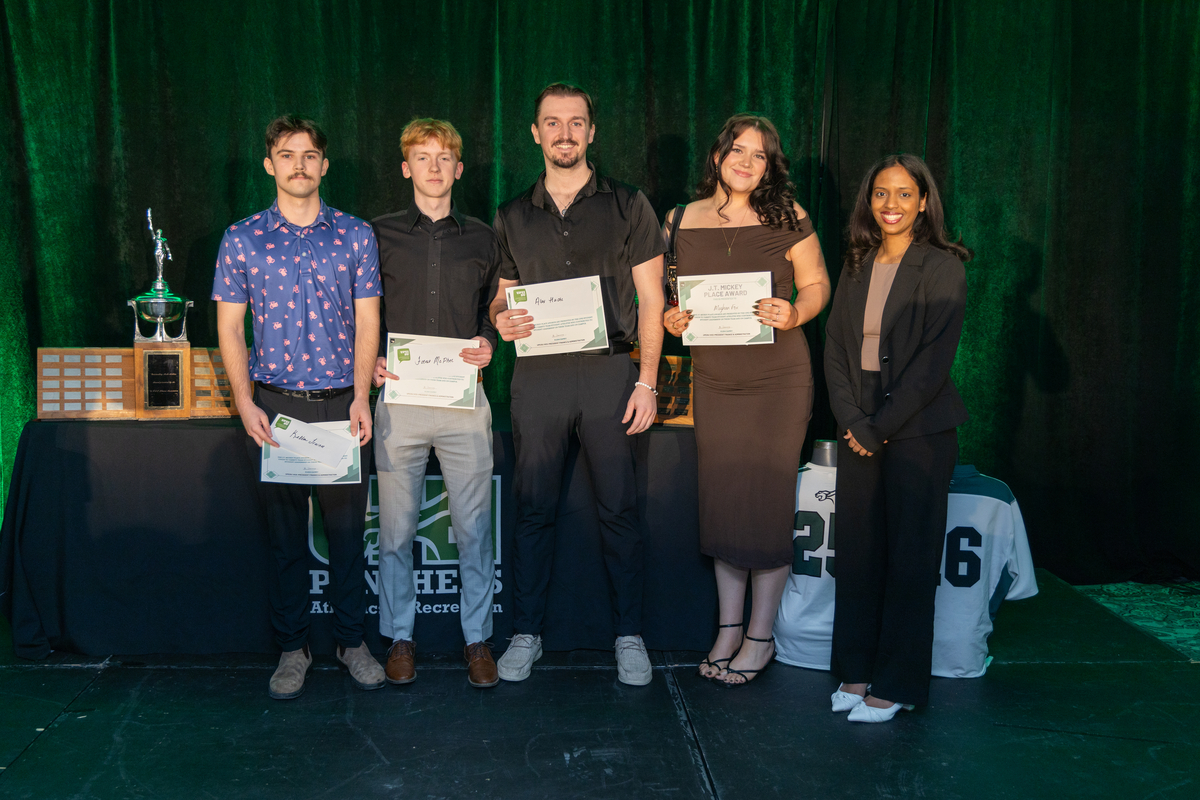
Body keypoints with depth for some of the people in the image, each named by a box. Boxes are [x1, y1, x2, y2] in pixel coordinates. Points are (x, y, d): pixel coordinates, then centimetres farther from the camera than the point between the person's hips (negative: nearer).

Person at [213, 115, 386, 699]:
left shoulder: (356, 235, 6)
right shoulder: (242, 240, 5)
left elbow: (367, 321, 4)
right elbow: (230, 328, 5)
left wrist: (361, 396, -6)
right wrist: (245, 403, -6)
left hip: (343, 403, 0)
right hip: (275, 405, 0)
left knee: (347, 526, 6)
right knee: (285, 530, 7)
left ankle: (352, 640, 21)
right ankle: (292, 648, 20)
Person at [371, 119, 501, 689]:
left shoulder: (481, 239, 11)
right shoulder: (379, 235, 7)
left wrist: (487, 342, -2)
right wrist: (370, 361, -6)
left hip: (464, 398, 1)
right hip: (399, 398, -1)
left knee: (473, 529, 4)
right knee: (396, 529, 6)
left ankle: (477, 638, 17)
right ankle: (399, 637, 20)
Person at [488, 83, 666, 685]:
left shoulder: (627, 206, 6)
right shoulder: (512, 216, 14)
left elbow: (650, 300, 3)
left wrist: (647, 381, -5)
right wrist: (501, 319, -6)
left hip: (608, 370, -2)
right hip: (538, 375, 2)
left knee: (619, 509, 1)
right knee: (533, 509, 5)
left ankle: (629, 635, 14)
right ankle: (526, 634, 17)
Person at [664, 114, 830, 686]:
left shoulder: (785, 218, -3)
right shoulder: (681, 220, 4)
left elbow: (817, 283, 3)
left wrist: (794, 315, -17)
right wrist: (670, 319, -7)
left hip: (778, 379, -3)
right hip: (712, 379, 3)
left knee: (767, 503, 0)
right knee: (720, 501, 8)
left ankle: (761, 636, 15)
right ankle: (728, 628, 23)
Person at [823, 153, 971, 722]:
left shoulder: (942, 268, -5)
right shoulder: (856, 267, 11)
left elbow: (933, 360, -12)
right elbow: (835, 348, 7)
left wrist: (880, 426, -13)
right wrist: (852, 421, -5)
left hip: (918, 430, -5)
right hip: (859, 431, 5)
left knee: (909, 557, 0)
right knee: (857, 552, 7)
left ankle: (895, 685, 10)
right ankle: (855, 672, 18)